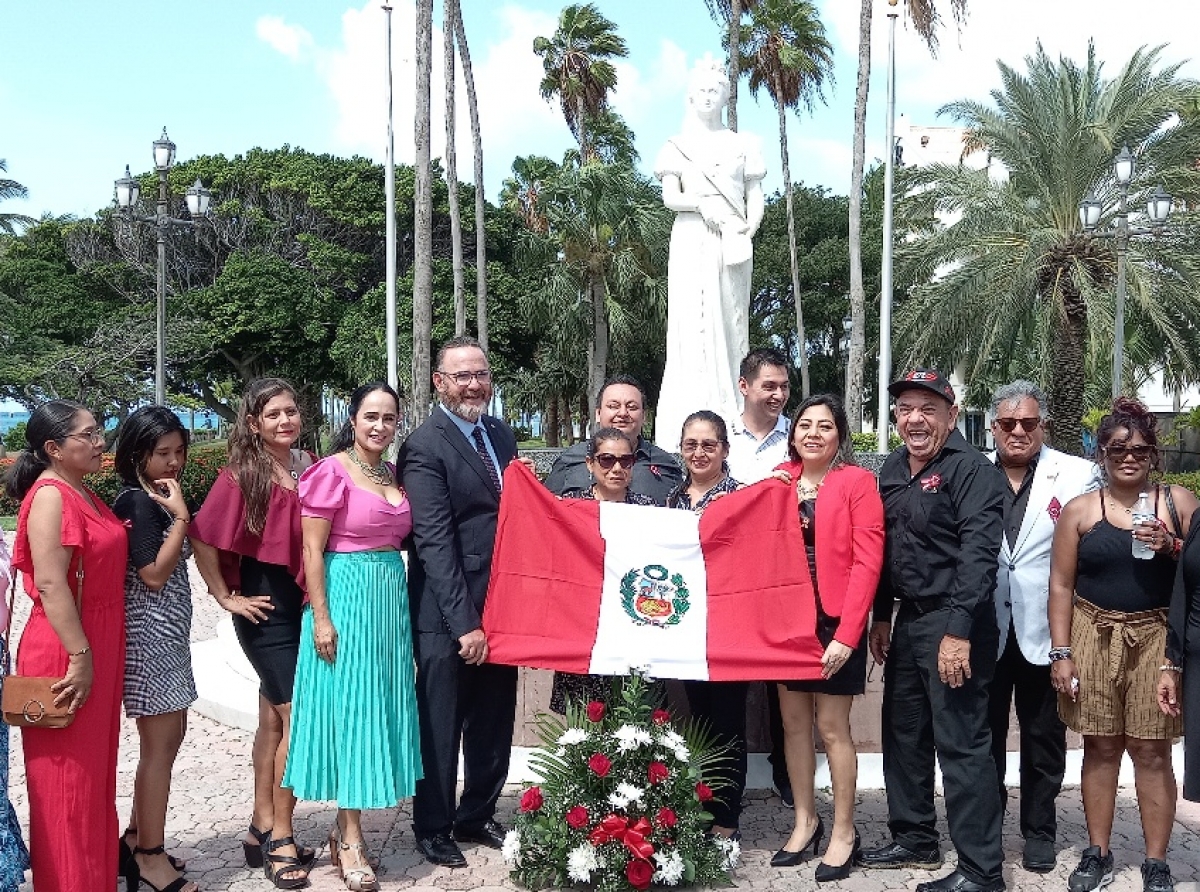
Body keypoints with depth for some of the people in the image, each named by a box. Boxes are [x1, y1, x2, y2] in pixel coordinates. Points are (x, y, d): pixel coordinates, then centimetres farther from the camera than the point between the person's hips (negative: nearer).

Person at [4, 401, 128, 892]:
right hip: (64, 652, -9)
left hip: (99, 648, 9)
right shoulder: (50, 496, -16)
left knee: (95, 770, 17)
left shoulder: (84, 494, 12)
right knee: (67, 776, 1)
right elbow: (51, 584, -22)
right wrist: (79, 656, -23)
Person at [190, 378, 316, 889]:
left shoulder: (309, 468, 4)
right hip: (266, 606, -5)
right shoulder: (242, 475, -11)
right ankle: (280, 838, 8)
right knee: (299, 718, -6)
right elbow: (203, 540, -12)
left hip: (304, 602, 6)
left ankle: (262, 828, 27)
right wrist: (227, 598, -8)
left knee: (274, 717, 14)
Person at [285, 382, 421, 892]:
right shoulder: (332, 471, -8)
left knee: (379, 706, 9)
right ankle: (351, 840, 8)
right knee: (348, 707, -2)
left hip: (390, 597, 7)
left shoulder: (393, 474, 11)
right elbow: (312, 551, -11)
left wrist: (397, 602, 9)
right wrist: (321, 618, -16)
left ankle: (346, 826, 21)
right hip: (346, 597, -7)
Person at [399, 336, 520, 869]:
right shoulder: (425, 448, -14)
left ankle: (477, 816, 35)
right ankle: (433, 828, 27)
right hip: (447, 617, -7)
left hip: (501, 607, 7)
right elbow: (434, 543, -19)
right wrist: (464, 623, -21)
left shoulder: (501, 434, 10)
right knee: (441, 729, 8)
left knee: (493, 725, 18)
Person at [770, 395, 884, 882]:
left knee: (832, 726, 2)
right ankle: (805, 821, 26)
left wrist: (847, 634, -17)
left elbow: (867, 562, -12)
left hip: (834, 620, -4)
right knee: (793, 721, 11)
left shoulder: (857, 482, -7)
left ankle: (844, 832, 17)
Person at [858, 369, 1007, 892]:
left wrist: (958, 631, -26)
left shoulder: (971, 470, -13)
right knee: (903, 732, 17)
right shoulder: (893, 469, 13)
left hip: (953, 623, -9)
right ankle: (914, 840, 32)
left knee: (962, 745, -6)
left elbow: (978, 555, -20)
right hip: (908, 619, 9)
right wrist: (881, 616, 19)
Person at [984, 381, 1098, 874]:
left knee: (1043, 737, 12)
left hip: (1045, 630, -1)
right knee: (984, 735, 14)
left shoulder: (1077, 474, -5)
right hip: (985, 629, 2)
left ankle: (1039, 831, 29)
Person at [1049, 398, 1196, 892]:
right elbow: (1061, 585, 2)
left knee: (1152, 750, 2)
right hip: (1095, 637, 1)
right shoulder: (1079, 509, 3)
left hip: (1158, 639, 0)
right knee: (1100, 746, 7)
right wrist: (1060, 653, -3)